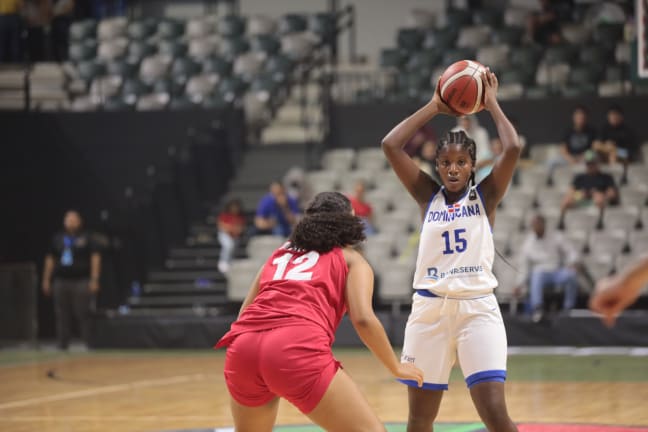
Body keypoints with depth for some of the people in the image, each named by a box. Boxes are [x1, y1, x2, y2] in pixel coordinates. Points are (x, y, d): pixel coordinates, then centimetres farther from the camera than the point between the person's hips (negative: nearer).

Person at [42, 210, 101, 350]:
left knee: (83, 315, -7)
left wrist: (94, 280, -9)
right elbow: (50, 260, 18)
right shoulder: (58, 239, 14)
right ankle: (63, 345, 7)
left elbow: (95, 258, -1)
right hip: (61, 282, 4)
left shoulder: (86, 238, 3)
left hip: (81, 281, -4)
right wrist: (46, 280, 15)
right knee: (62, 316, 3)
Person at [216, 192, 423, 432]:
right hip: (298, 350, -5)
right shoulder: (350, 259, 19)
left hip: (243, 347, 5)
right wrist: (397, 368, 15)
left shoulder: (280, 253, 32)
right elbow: (363, 319, 4)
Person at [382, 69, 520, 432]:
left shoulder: (485, 195, 6)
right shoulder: (429, 196, 11)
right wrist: (435, 107, 6)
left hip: (478, 307, -2)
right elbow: (390, 145, 2)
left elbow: (513, 148, -10)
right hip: (430, 309, 3)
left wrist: (492, 105, 2)